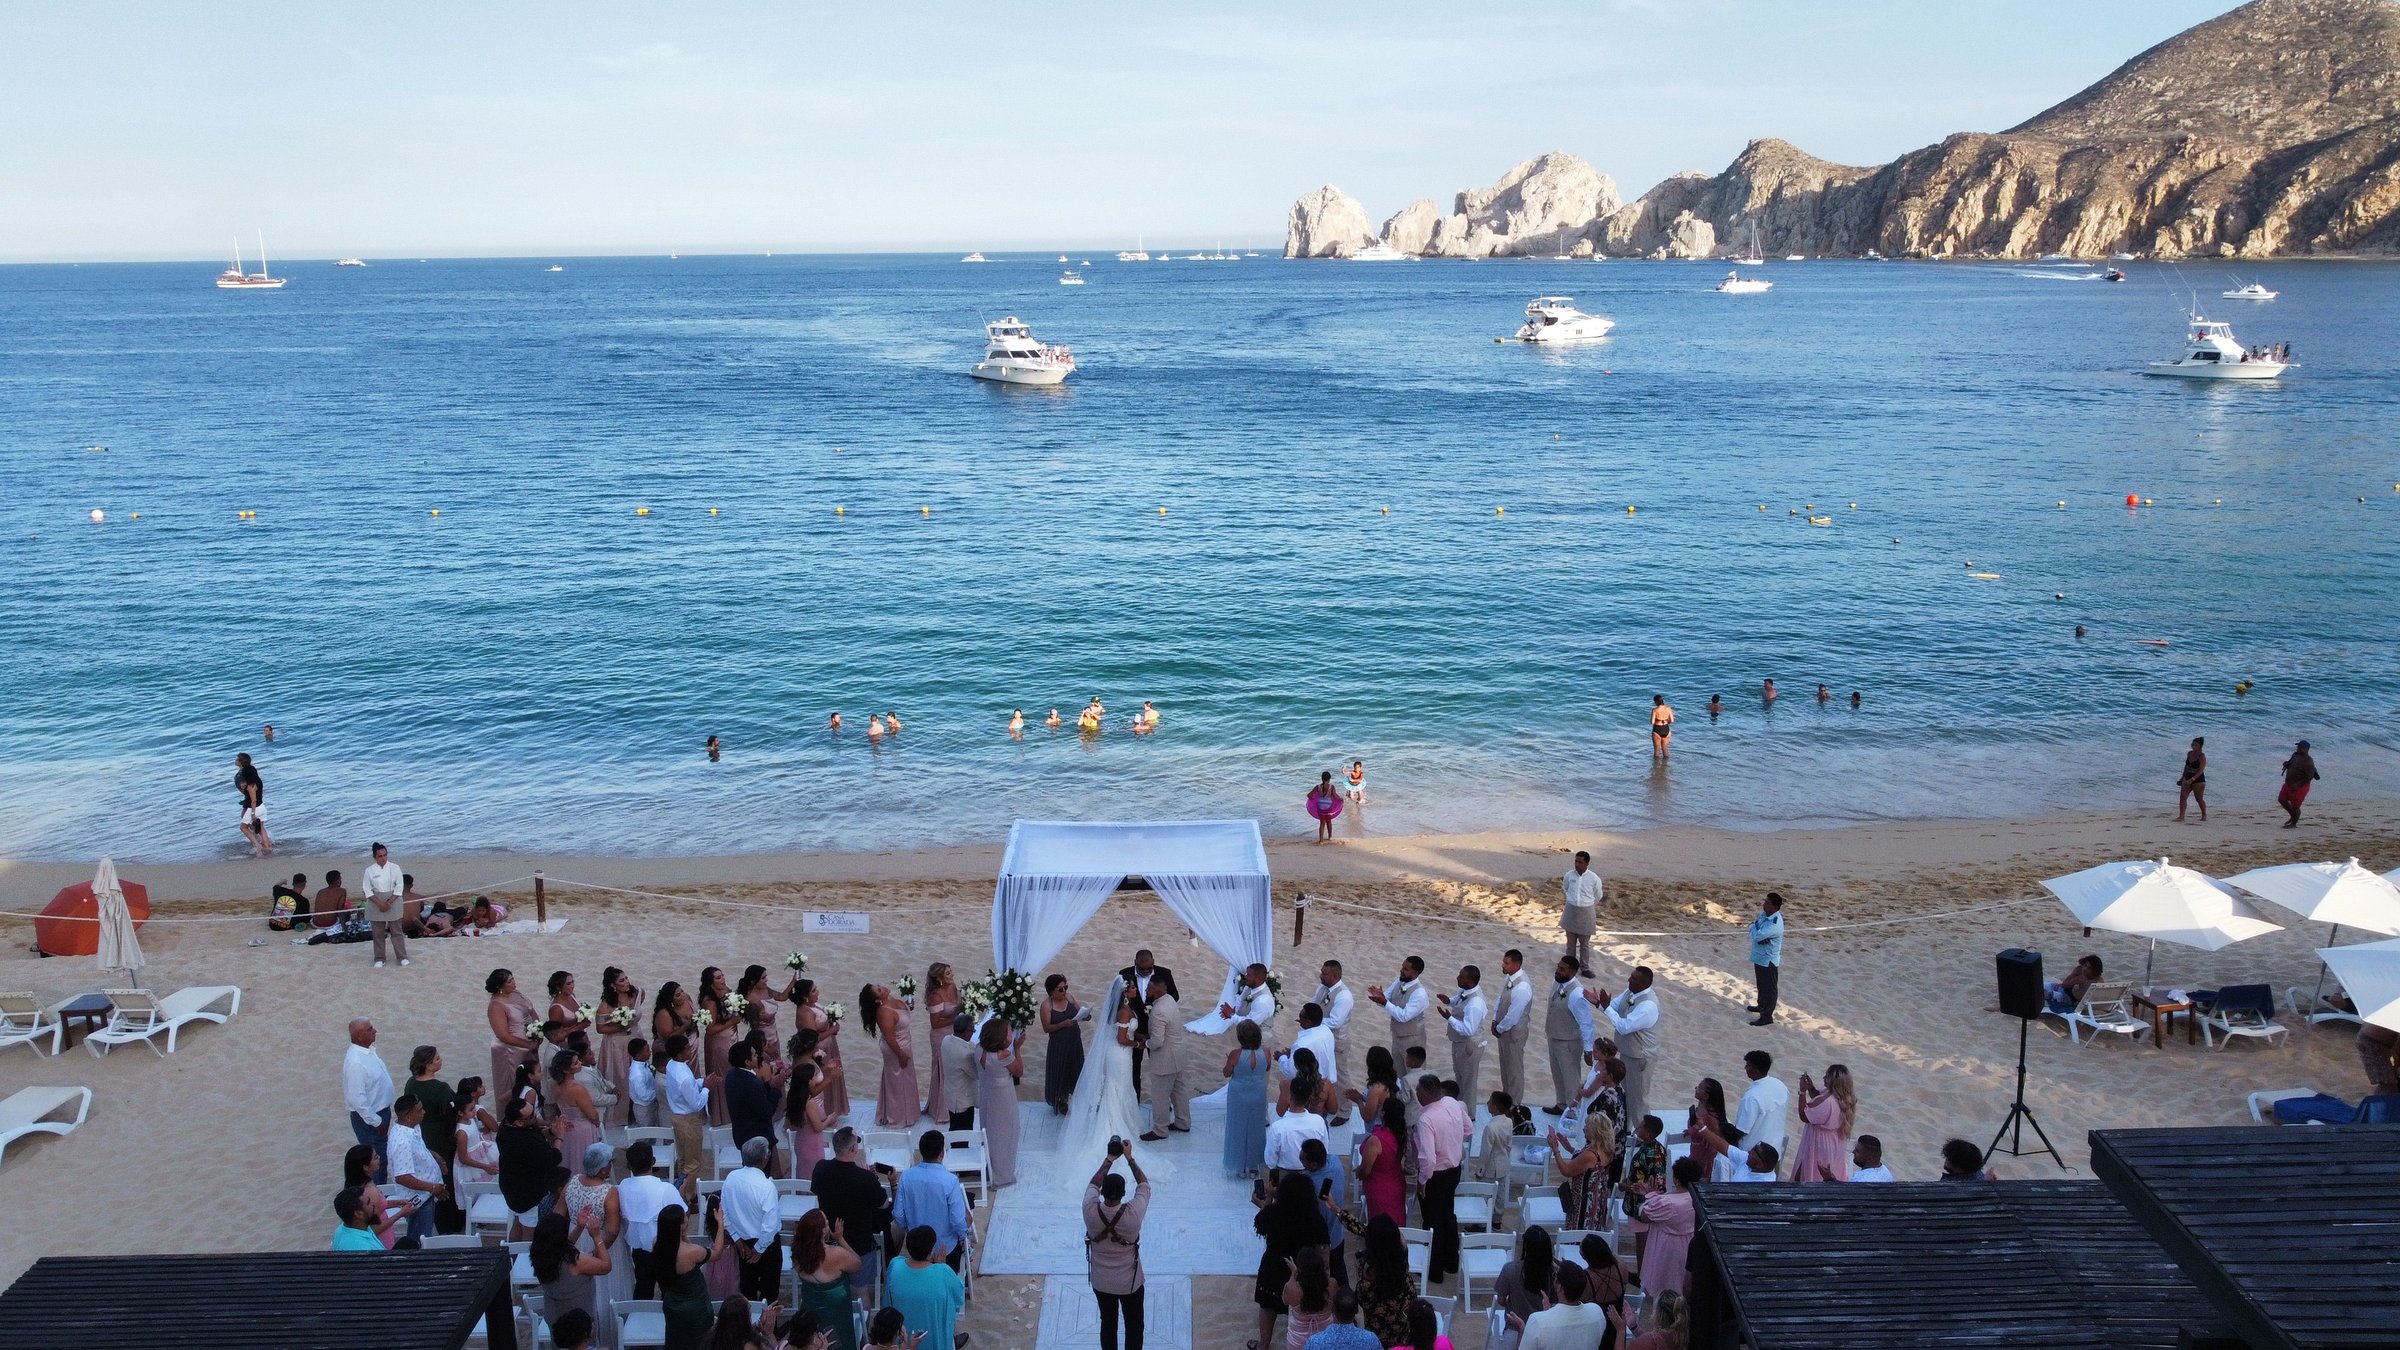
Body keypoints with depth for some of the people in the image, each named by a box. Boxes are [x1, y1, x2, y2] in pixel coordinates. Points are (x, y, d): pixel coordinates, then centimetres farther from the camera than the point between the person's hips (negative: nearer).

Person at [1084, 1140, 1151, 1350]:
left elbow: (1093, 1184, -3)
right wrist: (1130, 1158, -3)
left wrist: (1109, 1159, 3)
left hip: (1100, 1282, 2)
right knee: (1134, 1326, 19)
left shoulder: (1090, 1211, -25)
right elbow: (1144, 1185, -10)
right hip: (1130, 1282, -2)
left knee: (1107, 1323, 23)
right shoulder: (1133, 1214, -29)